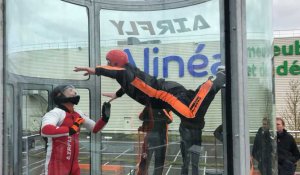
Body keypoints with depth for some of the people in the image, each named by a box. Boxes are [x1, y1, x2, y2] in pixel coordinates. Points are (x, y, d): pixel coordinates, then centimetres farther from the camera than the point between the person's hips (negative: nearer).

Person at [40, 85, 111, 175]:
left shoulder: (78, 114, 8)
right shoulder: (56, 113, -17)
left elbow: (95, 128, 17)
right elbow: (45, 130, -36)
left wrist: (105, 118, 1)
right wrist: (70, 130, -37)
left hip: (73, 163, 8)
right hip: (56, 164, -8)